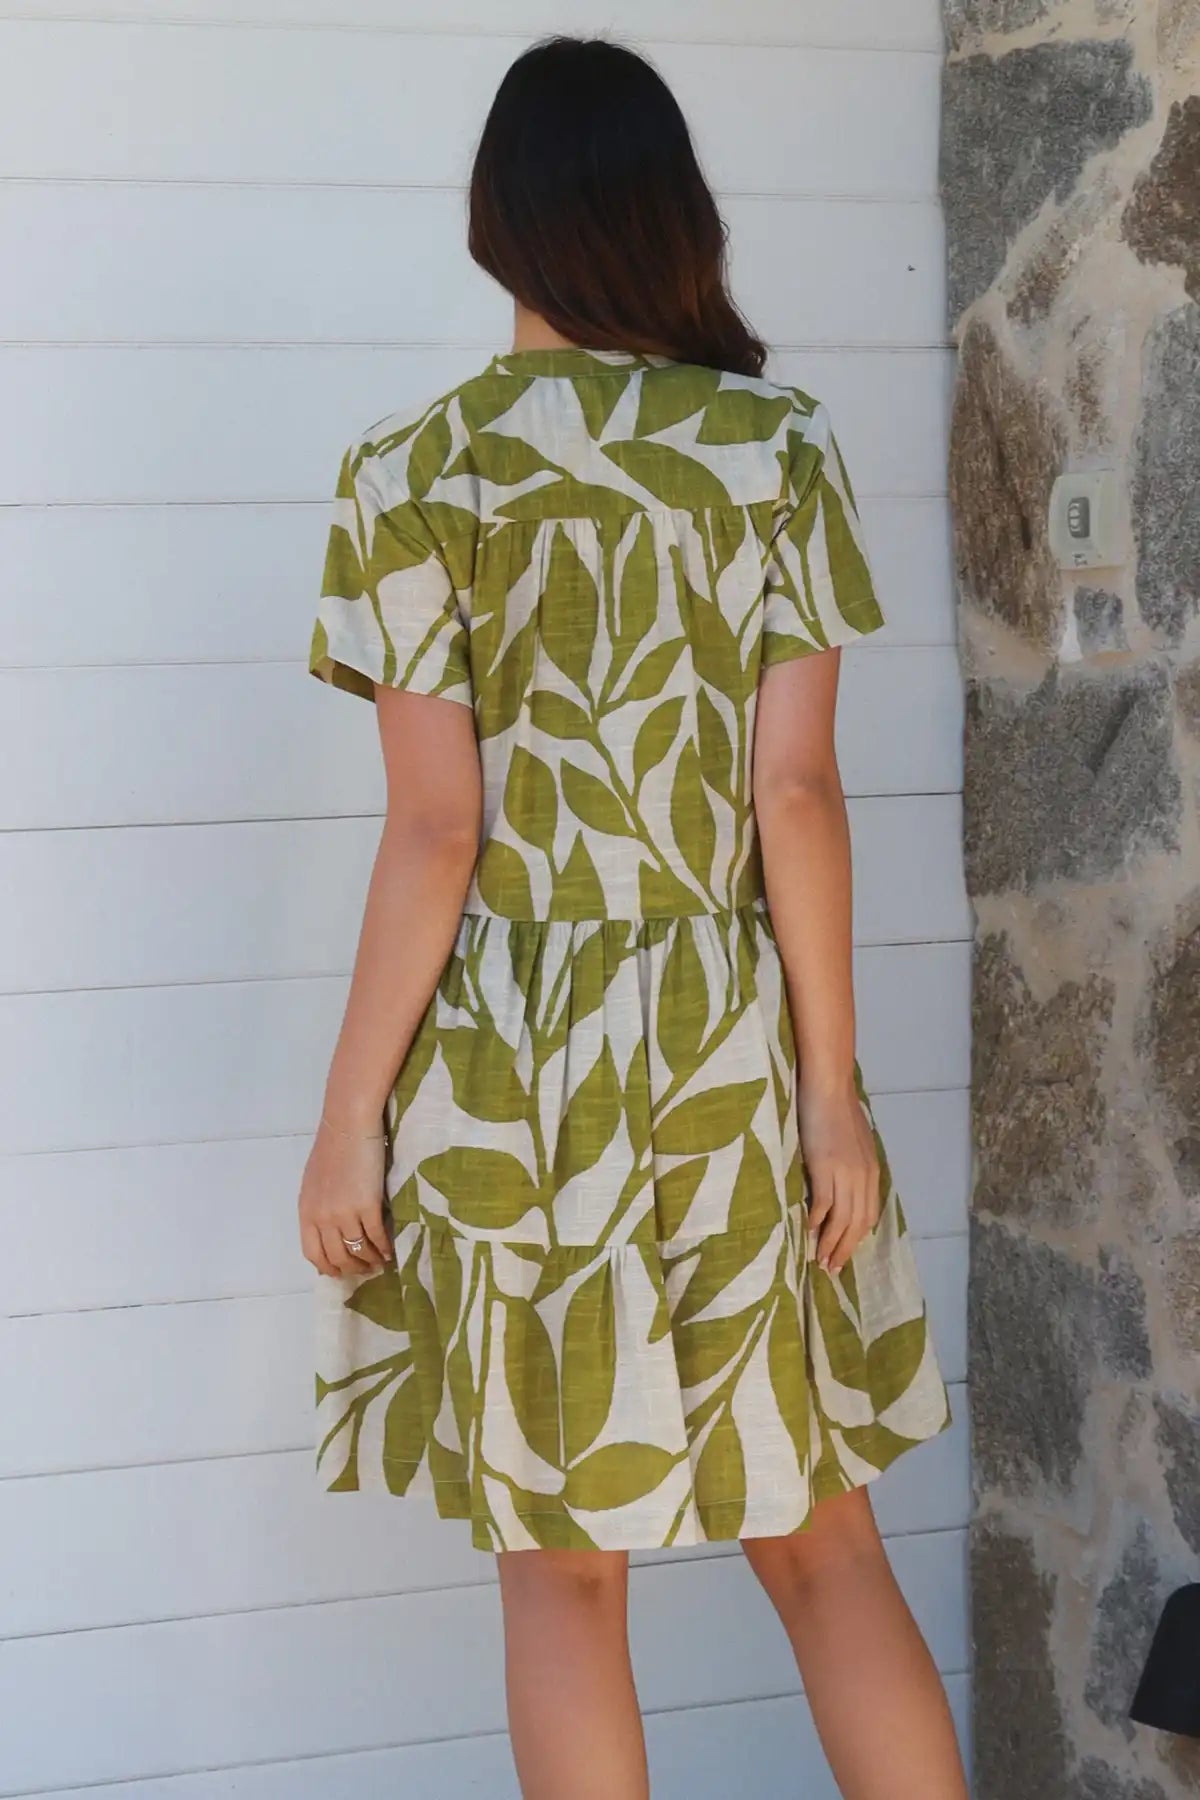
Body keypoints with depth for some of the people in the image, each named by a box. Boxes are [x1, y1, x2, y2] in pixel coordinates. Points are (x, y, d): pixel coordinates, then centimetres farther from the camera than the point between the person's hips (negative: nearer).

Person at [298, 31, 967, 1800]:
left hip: (510, 1065, -2)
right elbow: (798, 795, -5)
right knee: (821, 1542, 13)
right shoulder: (781, 448, -1)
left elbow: (434, 830, -10)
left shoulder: (417, 471, -7)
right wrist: (836, 1091, 0)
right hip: (731, 1052, 2)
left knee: (562, 1571, 10)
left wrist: (349, 1118, -3)